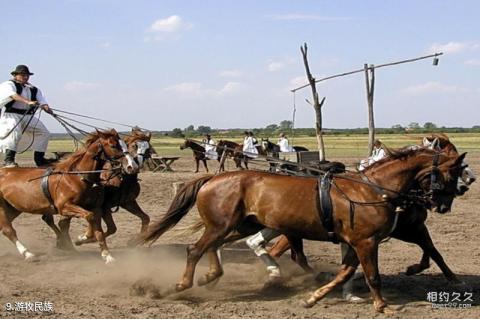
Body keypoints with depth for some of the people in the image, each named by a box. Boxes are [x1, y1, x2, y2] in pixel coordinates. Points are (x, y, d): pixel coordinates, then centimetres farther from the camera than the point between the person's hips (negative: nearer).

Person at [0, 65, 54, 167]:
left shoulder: (33, 89, 14)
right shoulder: (9, 85, -3)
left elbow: (42, 102, 5)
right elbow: (14, 95, -24)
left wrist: (47, 108, -20)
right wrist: (28, 102, -40)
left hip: (27, 116, 7)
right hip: (11, 115, -7)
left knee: (44, 133, 5)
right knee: (15, 131, -33)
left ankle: (39, 159, 16)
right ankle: (9, 159, -31)